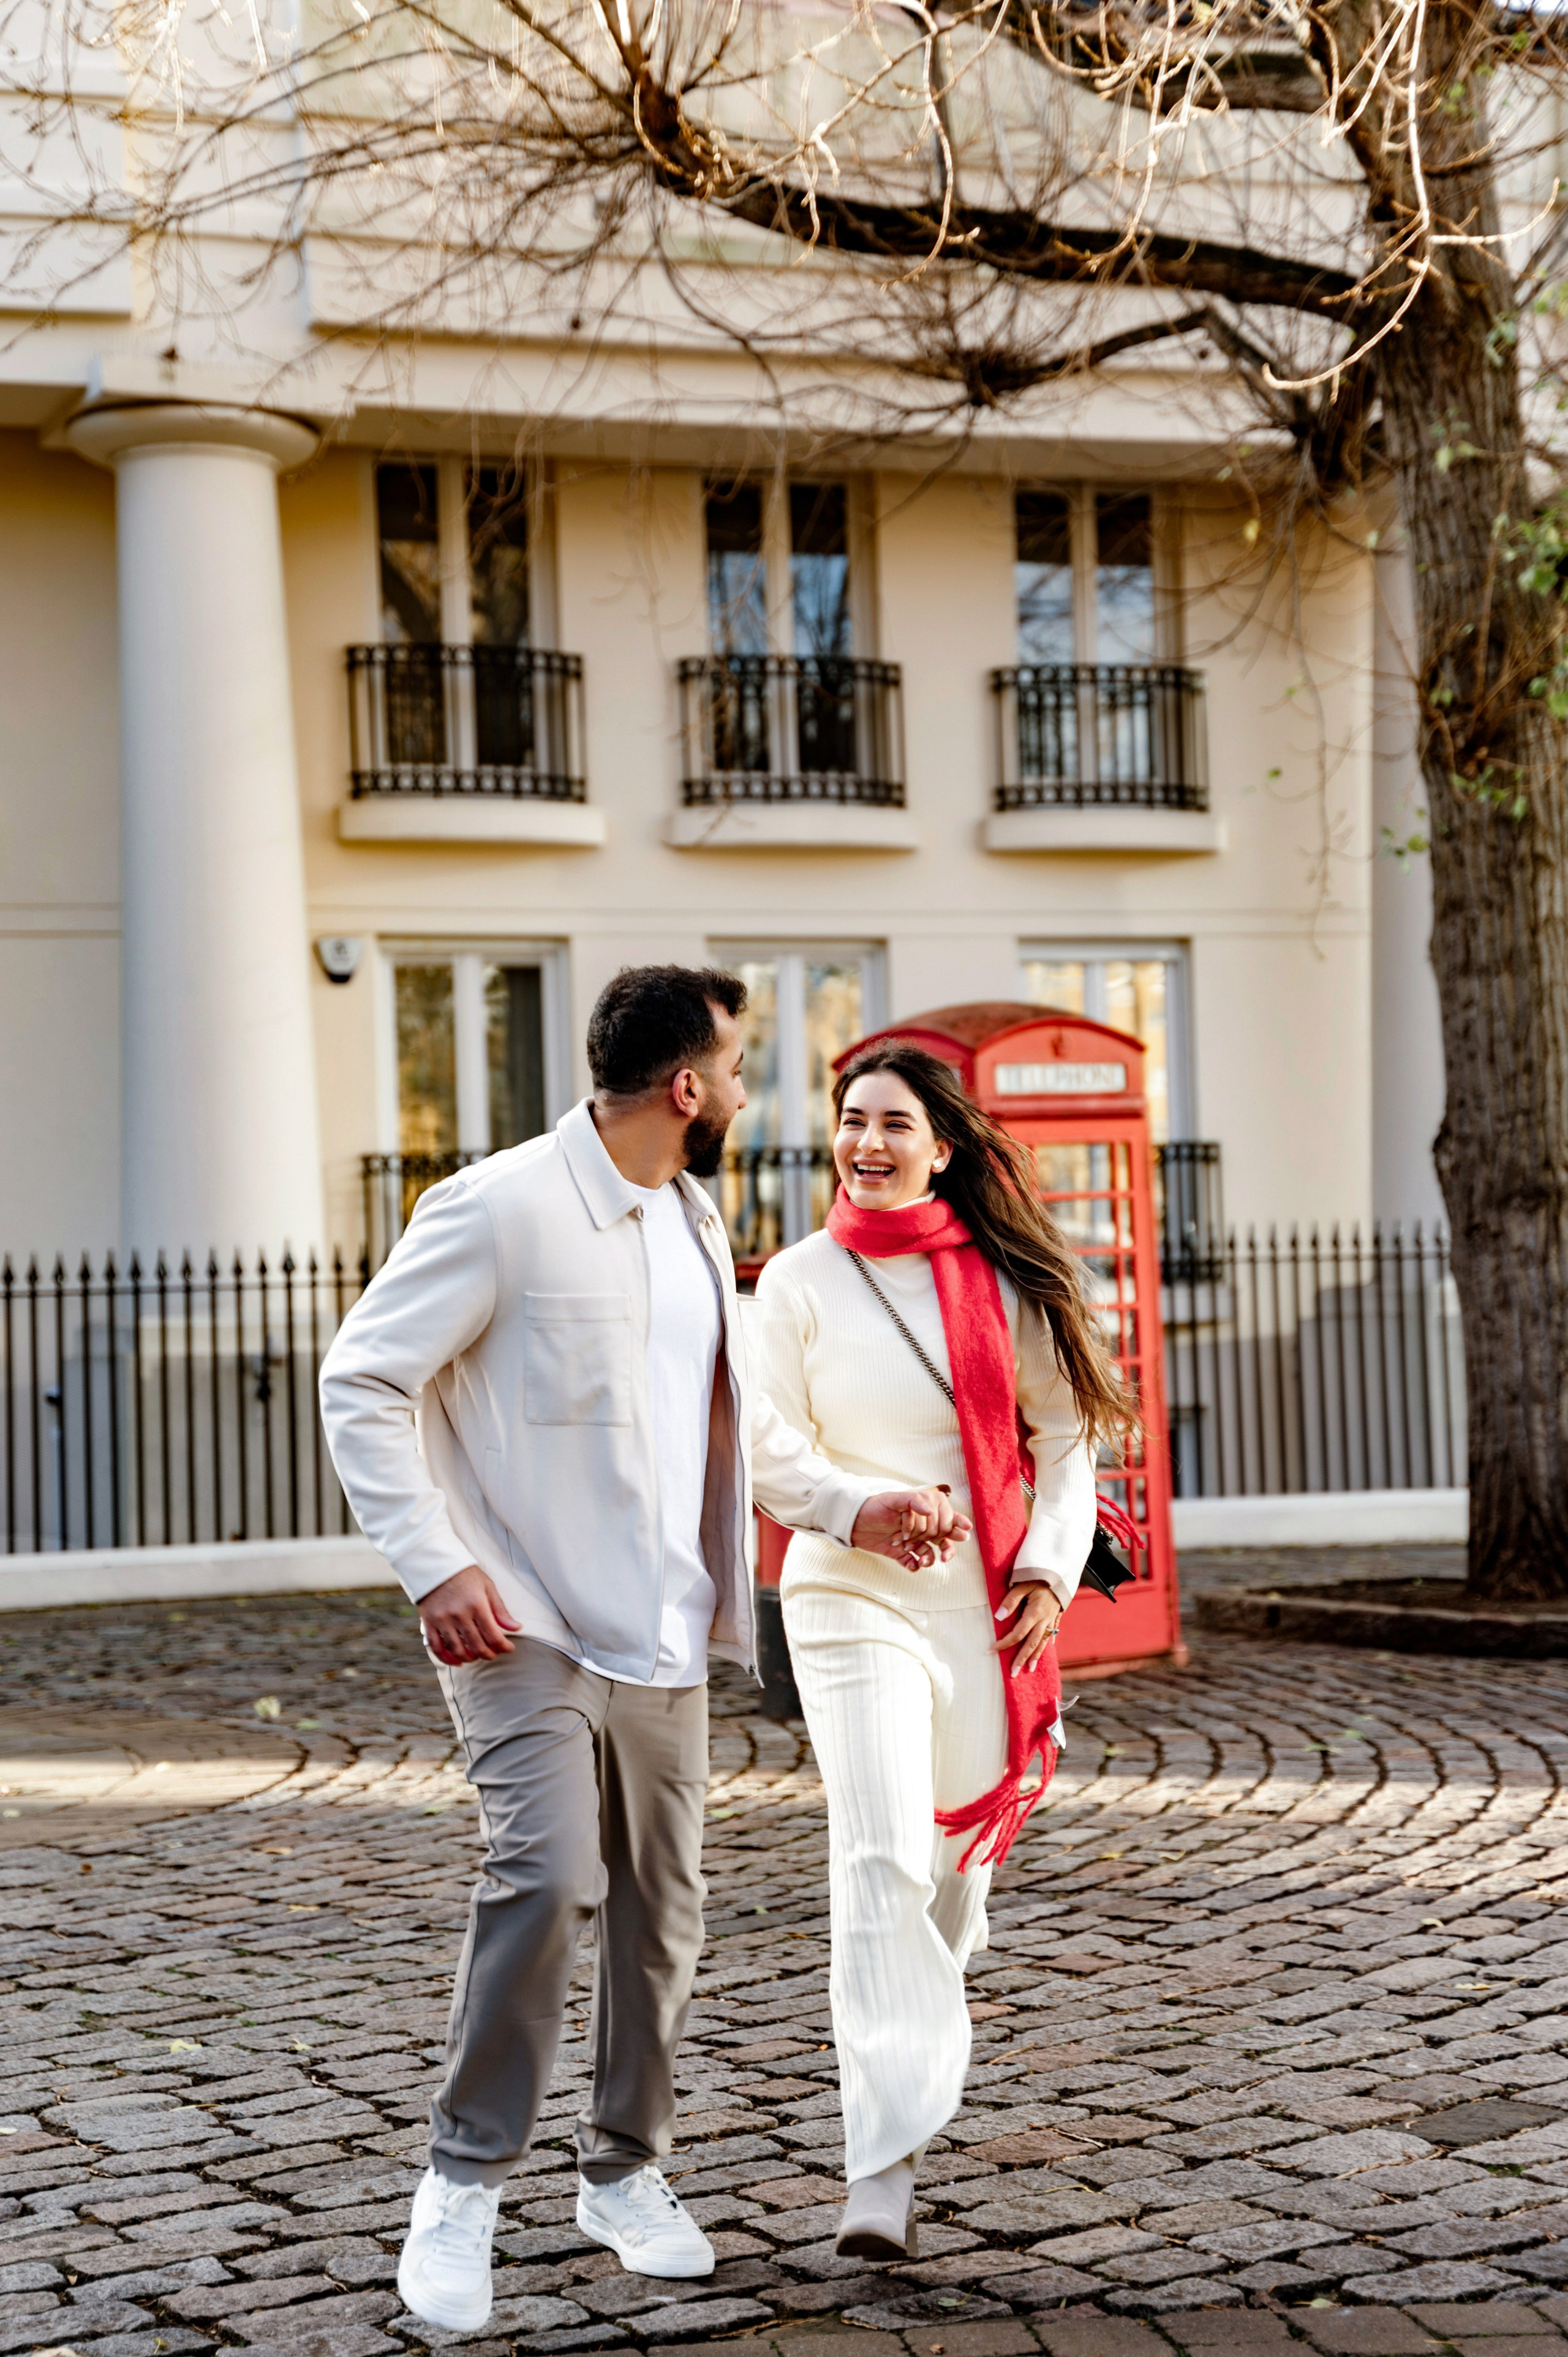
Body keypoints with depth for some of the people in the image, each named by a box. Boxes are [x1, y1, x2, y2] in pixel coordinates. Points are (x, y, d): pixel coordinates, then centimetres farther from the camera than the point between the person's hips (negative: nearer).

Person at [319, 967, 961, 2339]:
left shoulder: (695, 1225, 14)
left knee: (662, 1907, 10)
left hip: (663, 1641, 7)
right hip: (527, 1631, -7)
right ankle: (465, 2183, -5)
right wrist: (435, 1564, -19)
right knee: (549, 1875, -21)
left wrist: (849, 1504, 13)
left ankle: (625, 2172, 27)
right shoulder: (502, 1210, -11)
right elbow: (363, 1385, -11)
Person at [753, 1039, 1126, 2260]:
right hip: (852, 1603, -3)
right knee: (882, 1860, -16)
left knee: (960, 1855, 15)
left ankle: (921, 2039, 46)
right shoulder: (799, 1281, -2)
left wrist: (1050, 1567, -3)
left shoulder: (1007, 1278, 3)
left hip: (988, 1609, 3)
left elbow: (1066, 1432, 9)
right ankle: (886, 2164, -18)